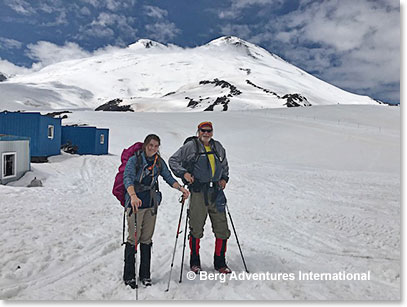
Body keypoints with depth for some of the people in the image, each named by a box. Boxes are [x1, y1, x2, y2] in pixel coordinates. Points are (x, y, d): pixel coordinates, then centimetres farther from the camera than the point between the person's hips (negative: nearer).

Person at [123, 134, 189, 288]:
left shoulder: (159, 162, 9)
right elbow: (127, 178, -21)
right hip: (136, 203, -4)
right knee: (133, 238, -2)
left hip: (151, 204, 4)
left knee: (147, 239, 10)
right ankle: (129, 276, 13)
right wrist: (133, 195, -39)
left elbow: (168, 177, 11)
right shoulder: (134, 160, -8)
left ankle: (145, 275, 20)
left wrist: (181, 188, -6)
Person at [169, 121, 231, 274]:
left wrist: (224, 178, 13)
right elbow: (173, 160, 3)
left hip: (216, 192, 4)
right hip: (198, 192, -4)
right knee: (196, 230, 4)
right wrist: (183, 173, -11)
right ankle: (195, 262, 25)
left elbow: (225, 165, 29)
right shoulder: (190, 146, 1)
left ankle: (220, 263, 23)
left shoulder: (218, 147, 15)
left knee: (222, 230, 6)